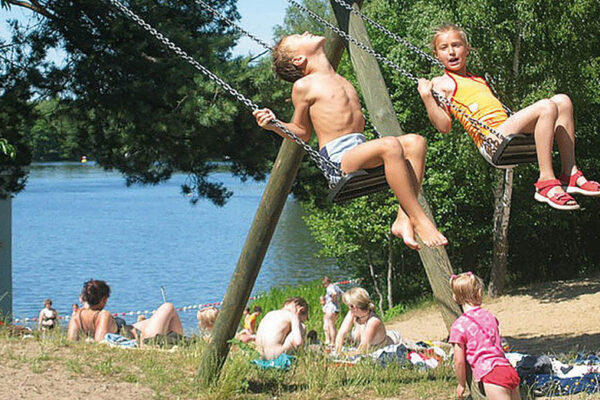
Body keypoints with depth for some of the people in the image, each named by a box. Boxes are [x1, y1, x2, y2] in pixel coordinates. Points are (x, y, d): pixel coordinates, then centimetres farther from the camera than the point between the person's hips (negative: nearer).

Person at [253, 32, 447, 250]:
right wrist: (274, 125, -7)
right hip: (337, 157, -8)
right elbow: (302, 132, 11)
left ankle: (404, 220, -22)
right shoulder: (304, 86, 4)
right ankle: (419, 219, -29)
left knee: (415, 142, -14)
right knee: (391, 145, -31)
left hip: (360, 149, 8)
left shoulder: (342, 82, 25)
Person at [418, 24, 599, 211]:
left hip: (509, 135, 8)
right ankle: (545, 182, -26)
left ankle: (570, 174, -7)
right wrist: (426, 96, -13)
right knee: (546, 107, -24)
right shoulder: (440, 83, 7)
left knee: (562, 101, -3)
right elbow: (444, 126, -5)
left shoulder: (478, 80, 30)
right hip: (491, 141, -8)